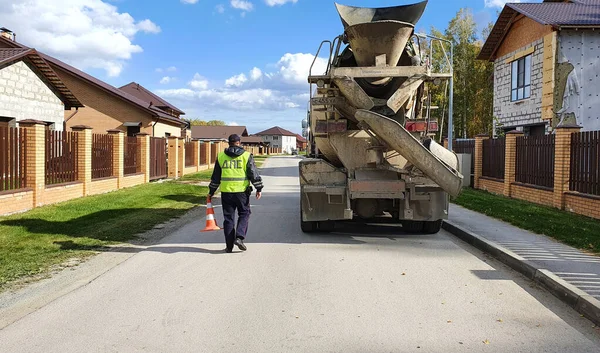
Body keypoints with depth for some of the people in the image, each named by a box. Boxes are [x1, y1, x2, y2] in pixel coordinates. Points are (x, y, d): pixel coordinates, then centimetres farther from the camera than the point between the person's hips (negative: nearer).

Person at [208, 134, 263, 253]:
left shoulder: (220, 156, 7)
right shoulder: (246, 156, -1)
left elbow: (216, 176, 11)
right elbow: (254, 174, -3)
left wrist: (211, 191, 19)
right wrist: (259, 189, 3)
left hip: (226, 191, 2)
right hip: (242, 191, -2)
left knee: (228, 218, 8)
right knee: (244, 214, 12)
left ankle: (229, 246, 9)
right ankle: (239, 237, -6)